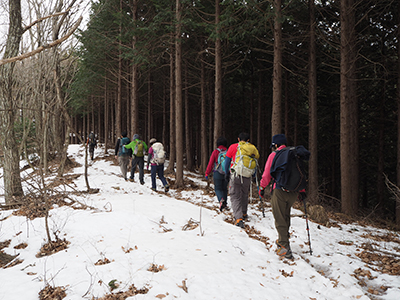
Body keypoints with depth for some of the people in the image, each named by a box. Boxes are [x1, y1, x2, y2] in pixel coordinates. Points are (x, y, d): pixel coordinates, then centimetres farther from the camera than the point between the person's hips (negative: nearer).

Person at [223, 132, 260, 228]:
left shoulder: (233, 147, 3)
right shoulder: (253, 149, 10)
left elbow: (227, 161, 5)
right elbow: (255, 165, 15)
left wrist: (226, 174, 14)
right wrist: (253, 175, 27)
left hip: (235, 175, -3)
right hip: (247, 177, 3)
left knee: (235, 197, -2)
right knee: (244, 195, 23)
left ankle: (238, 218, -17)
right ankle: (244, 214, 37)